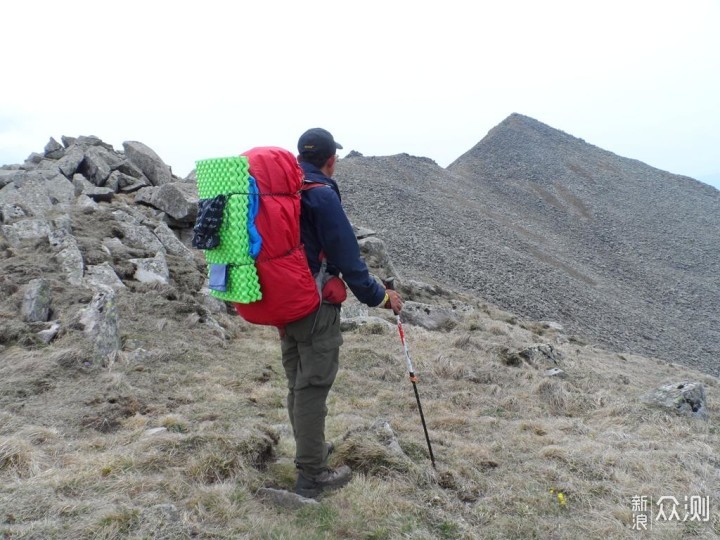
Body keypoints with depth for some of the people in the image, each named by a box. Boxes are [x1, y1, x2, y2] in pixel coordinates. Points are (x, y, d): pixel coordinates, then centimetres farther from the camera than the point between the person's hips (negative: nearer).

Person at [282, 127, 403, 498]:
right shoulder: (322, 196, -18)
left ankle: (310, 448, 38)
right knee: (313, 388, 1)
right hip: (316, 308, -8)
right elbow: (347, 258, -18)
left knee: (297, 384, 20)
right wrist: (380, 297, -7)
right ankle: (312, 475, 13)